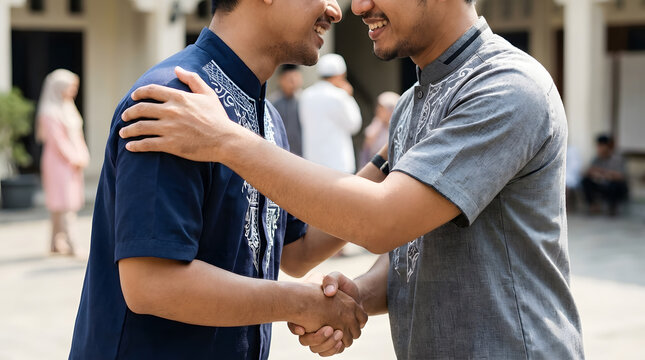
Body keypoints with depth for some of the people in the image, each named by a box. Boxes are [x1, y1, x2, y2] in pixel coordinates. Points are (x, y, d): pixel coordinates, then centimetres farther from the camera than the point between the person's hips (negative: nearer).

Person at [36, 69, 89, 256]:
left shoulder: (68, 107, 17)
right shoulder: (50, 112, -11)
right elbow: (58, 141, -15)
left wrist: (83, 156, 6)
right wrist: (75, 159, -13)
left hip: (73, 162, 9)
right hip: (59, 163, -9)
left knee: (71, 202, 8)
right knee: (63, 202, -10)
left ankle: (57, 244, 14)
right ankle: (68, 245, -13)